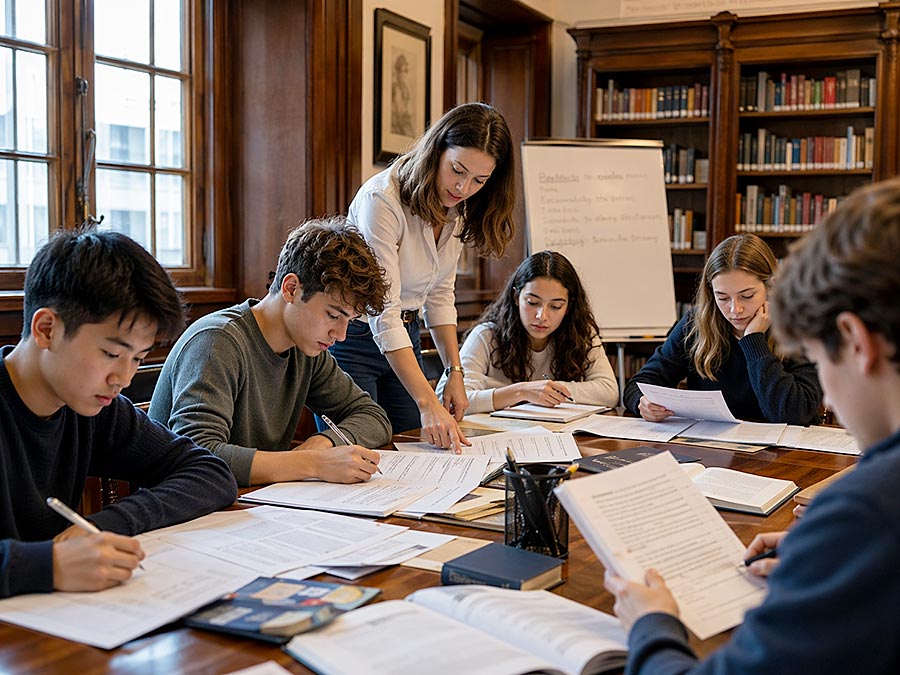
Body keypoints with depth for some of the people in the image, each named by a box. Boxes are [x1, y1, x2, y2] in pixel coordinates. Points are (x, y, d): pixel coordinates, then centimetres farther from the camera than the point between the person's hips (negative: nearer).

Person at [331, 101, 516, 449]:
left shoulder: (457, 209, -1)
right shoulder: (382, 199, -26)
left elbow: (439, 294, 7)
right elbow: (383, 312, -29)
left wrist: (455, 372, -3)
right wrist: (427, 403, -34)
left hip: (404, 335, 7)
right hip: (351, 336, -7)